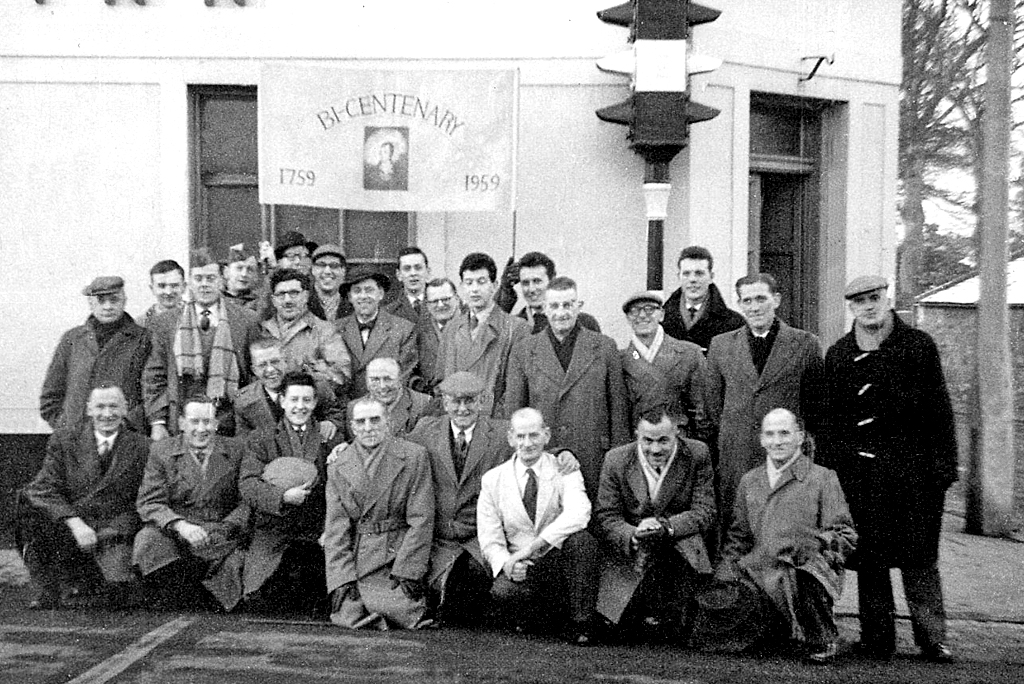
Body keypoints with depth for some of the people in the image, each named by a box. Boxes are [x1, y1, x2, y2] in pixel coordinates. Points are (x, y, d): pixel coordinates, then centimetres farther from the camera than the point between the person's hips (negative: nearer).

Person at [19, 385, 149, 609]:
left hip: (114, 529, -1)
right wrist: (74, 522, -24)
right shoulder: (62, 440, 4)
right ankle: (49, 591, -12)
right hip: (65, 528, 1)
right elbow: (44, 489, -7)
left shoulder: (141, 447, 2)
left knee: (118, 585, -29)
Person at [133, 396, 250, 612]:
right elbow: (148, 503, -2)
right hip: (173, 534, 0)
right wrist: (180, 525, -21)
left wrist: (226, 528, -15)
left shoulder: (235, 450, 7)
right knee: (147, 541, -31)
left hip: (223, 536, 0)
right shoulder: (161, 452, 5)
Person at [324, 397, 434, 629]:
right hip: (356, 560, 2)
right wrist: (342, 578, -8)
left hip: (400, 556, -2)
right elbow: (335, 528, 4)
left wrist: (407, 572, -12)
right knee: (350, 617, -18)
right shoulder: (338, 467, 9)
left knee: (403, 612, -22)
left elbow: (421, 520, -4)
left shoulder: (414, 456, 0)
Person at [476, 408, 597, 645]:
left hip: (559, 561, -1)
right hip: (519, 569, 1)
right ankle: (537, 613, 4)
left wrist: (532, 546, -31)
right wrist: (506, 563, -22)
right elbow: (489, 540, 1)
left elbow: (578, 514, -23)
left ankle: (580, 622, -16)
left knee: (579, 537, -31)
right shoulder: (493, 479, 3)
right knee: (503, 592, -32)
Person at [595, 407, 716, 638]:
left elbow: (705, 513, -7)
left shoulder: (697, 455, -4)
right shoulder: (616, 460, -2)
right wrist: (634, 536, -26)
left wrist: (665, 526, -25)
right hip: (629, 556, 1)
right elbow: (606, 517, -5)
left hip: (683, 551, 0)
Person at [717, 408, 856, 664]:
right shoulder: (749, 481, 22)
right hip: (759, 567, 3)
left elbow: (845, 537, 4)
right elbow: (738, 537, 25)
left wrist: (817, 543, -16)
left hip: (807, 569, -3)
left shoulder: (823, 478, 8)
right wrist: (726, 571, 7)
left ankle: (823, 642, -6)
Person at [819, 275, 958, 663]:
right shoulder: (838, 355, 8)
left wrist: (943, 464, -4)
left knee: (920, 556, 4)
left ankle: (933, 638, 14)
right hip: (860, 468, 1)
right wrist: (830, 468, 2)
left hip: (913, 467, -1)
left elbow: (940, 409, 2)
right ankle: (878, 639, 15)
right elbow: (830, 418, 8)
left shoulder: (919, 345, 4)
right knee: (869, 558, 6)